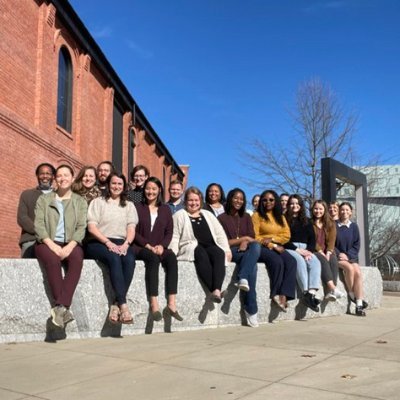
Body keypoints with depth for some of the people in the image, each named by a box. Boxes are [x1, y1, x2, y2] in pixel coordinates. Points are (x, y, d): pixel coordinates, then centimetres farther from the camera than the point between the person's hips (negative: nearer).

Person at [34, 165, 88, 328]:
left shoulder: (80, 201, 16)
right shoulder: (44, 199, 15)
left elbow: (81, 227, 3)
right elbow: (38, 224, 2)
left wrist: (69, 246, -16)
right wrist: (52, 245, -15)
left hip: (70, 243, 0)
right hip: (47, 243, 0)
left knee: (77, 258, -34)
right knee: (53, 259, -35)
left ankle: (60, 307, -39)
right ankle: (63, 308, -33)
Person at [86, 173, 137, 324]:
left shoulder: (129, 205, 22)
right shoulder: (98, 202, 13)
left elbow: (131, 229, 9)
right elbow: (91, 227, 0)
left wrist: (126, 244, -12)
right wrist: (108, 243, -14)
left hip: (121, 243, 3)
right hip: (99, 242, -2)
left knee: (130, 260, -32)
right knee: (114, 258, -35)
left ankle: (116, 305, -33)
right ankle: (123, 304, -37)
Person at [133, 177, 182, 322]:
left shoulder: (165, 209, 17)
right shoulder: (137, 207, 9)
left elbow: (169, 232, 11)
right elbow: (134, 232, 1)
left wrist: (162, 245, -9)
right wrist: (148, 245, -12)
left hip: (159, 248, 3)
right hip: (139, 247, -2)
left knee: (172, 257, -30)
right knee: (153, 258, -36)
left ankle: (171, 304, -38)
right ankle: (154, 305, -41)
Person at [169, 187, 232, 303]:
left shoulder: (208, 214, 27)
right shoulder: (180, 215, 15)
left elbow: (220, 234, 20)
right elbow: (174, 236, 3)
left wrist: (227, 250, 6)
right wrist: (173, 253, -13)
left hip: (210, 246, 3)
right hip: (191, 247, -3)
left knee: (219, 253, -32)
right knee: (202, 254, -37)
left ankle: (217, 290, -50)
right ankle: (214, 291, -48)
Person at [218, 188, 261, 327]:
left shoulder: (246, 217, 20)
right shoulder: (222, 218, 7)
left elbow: (252, 238, 9)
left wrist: (245, 242, -14)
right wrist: (243, 238, -9)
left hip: (246, 251, 4)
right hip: (230, 252, -4)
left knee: (256, 245, -35)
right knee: (253, 265, -35)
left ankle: (243, 279, -45)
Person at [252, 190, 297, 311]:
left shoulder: (280, 217, 19)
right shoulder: (257, 215, 3)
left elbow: (286, 236, 9)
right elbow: (255, 237, -5)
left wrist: (272, 239, -8)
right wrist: (272, 246, -12)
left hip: (277, 247, 5)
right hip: (261, 247, -4)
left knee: (291, 261, -26)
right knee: (277, 261, -33)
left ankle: (284, 295, -32)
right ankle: (276, 294, -19)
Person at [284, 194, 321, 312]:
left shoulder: (306, 221, 21)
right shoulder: (284, 220, 7)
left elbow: (312, 239, 12)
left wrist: (309, 251, -9)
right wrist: (297, 249, -13)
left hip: (305, 249, 4)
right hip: (289, 249, -4)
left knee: (315, 262, -29)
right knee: (300, 261, -36)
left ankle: (312, 293, -44)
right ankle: (306, 293, -42)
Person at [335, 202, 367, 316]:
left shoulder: (354, 226, 8)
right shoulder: (334, 225, 0)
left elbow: (356, 244, 6)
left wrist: (348, 255, -9)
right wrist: (339, 254, -13)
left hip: (350, 256, 3)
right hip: (337, 256, -2)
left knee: (358, 272, -23)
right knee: (349, 268, -31)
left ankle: (359, 305, -24)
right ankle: (352, 294, -11)